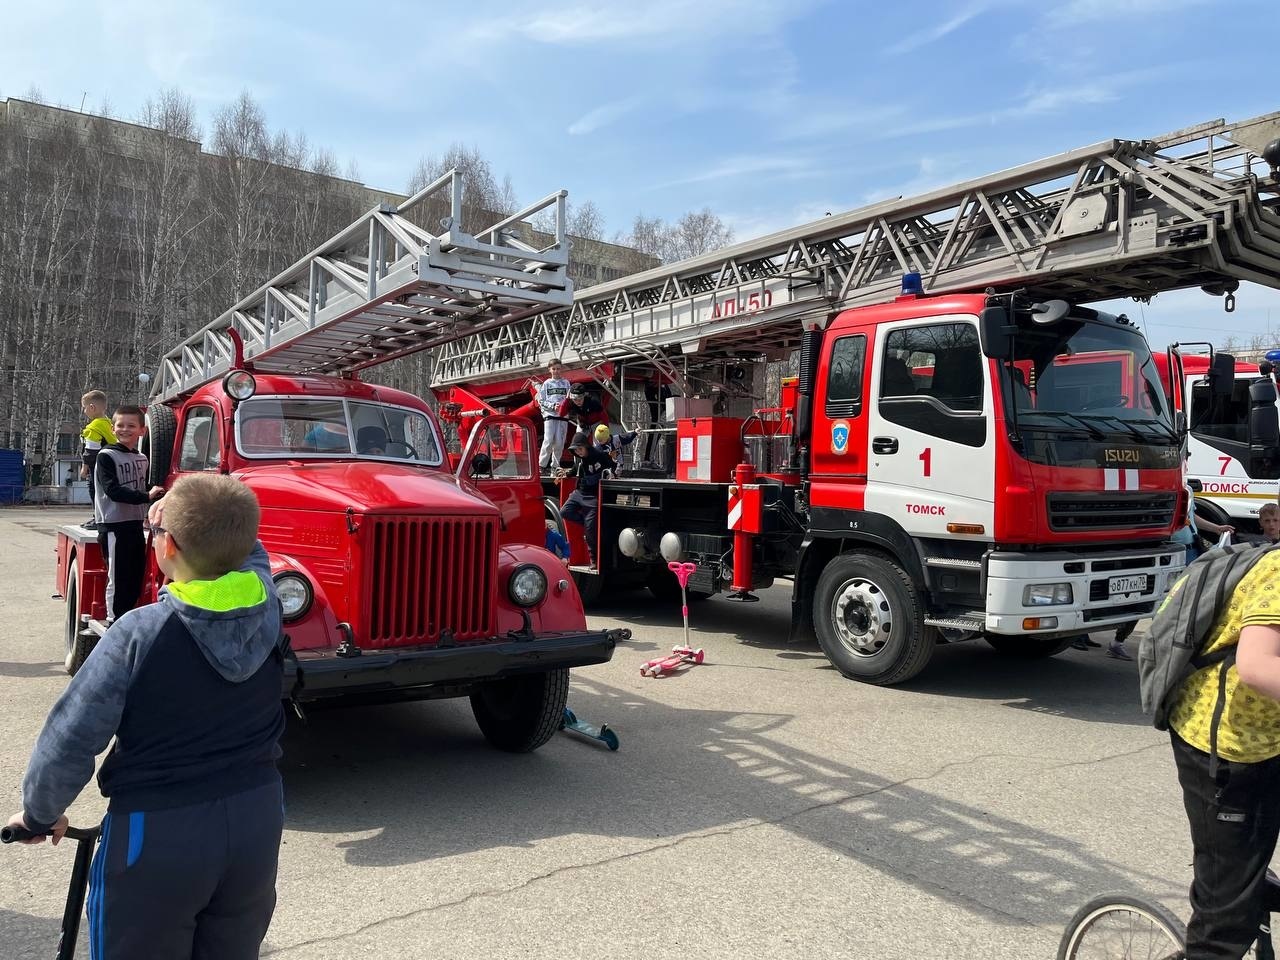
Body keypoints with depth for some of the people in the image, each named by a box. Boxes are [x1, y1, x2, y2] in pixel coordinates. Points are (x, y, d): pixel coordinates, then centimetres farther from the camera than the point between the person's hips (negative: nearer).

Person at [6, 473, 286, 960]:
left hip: (157, 831, -4)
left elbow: (71, 739, -15)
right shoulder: (267, 604, -12)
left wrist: (40, 814, 1)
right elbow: (244, 551, 12)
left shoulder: (141, 632, -22)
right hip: (255, 820, 4)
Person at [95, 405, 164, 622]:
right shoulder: (106, 456, -7)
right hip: (114, 527, -7)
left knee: (136, 579, 11)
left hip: (136, 525, 7)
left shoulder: (142, 459, 14)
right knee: (117, 580, -4)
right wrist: (146, 496, -23)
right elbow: (113, 490, -18)